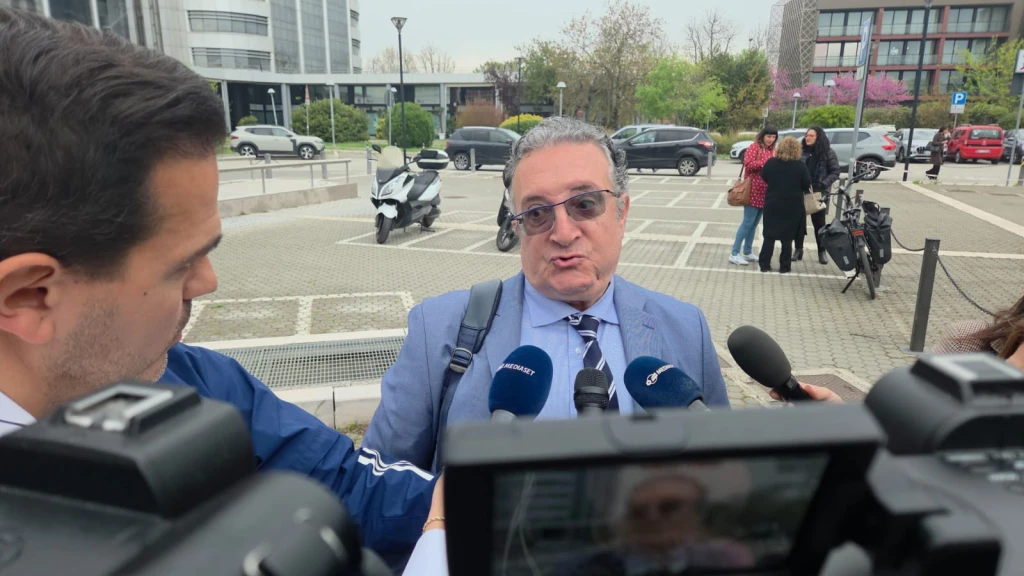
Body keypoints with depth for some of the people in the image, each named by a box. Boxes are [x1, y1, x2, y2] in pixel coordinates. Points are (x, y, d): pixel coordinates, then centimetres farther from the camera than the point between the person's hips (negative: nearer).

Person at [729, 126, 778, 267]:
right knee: (748, 223, -8)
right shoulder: (754, 147, -7)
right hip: (753, 191, -7)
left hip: (766, 193, 7)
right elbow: (748, 164, -19)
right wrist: (767, 163, -23)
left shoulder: (773, 150, 15)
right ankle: (735, 254, -4)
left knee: (754, 223, 13)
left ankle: (748, 252, 21)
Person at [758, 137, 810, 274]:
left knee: (769, 236, 9)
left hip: (773, 204, 1)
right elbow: (807, 185, -5)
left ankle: (764, 265, 8)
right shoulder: (800, 166, -10)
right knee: (787, 237, 6)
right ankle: (784, 266, 10)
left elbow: (764, 178, 9)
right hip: (793, 206, -1)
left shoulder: (770, 163, -5)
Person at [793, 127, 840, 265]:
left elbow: (835, 172, -2)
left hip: (819, 193, -2)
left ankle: (822, 251, 16)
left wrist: (823, 184, -16)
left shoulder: (828, 152, -2)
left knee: (819, 222, 7)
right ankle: (799, 249, 15)